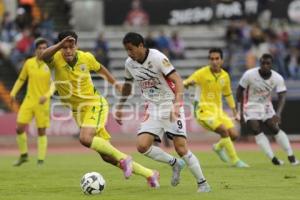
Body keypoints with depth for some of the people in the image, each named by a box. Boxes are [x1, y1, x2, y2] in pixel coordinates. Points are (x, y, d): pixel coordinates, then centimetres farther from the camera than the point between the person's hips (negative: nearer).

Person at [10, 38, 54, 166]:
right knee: (20, 128, -5)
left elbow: (54, 83, -9)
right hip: (29, 100, 3)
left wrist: (47, 95, -25)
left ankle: (41, 160, 9)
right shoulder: (29, 63, 4)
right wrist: (13, 92, 5)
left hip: (42, 103, -3)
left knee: (41, 131, 0)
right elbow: (21, 79, 16)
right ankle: (23, 155, 15)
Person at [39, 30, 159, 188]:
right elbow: (43, 56, -38)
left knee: (85, 139, -32)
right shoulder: (56, 59, -14)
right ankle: (149, 174, 14)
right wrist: (60, 45, -52)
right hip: (78, 111, 3)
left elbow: (99, 68, 12)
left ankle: (123, 159, -17)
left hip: (95, 104, -3)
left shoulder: (86, 57, -10)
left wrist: (115, 83, 23)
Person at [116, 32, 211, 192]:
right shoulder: (129, 63, 1)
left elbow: (177, 80, -22)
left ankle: (202, 183, 3)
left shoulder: (158, 58, -18)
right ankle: (174, 163, 9)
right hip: (152, 108, 6)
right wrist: (119, 108, 21)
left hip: (170, 105, -5)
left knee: (181, 148, -12)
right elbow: (127, 85, 21)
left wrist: (177, 105, -34)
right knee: (142, 146, -13)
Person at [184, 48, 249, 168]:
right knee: (224, 130, -24)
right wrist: (187, 83, -41)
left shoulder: (225, 76, 6)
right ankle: (234, 160, -12)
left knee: (234, 134, -3)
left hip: (219, 110, 6)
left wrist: (234, 110, 18)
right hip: (205, 110, -6)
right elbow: (185, 83, -17)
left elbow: (228, 94, 21)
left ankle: (218, 147, 30)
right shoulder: (202, 73, -10)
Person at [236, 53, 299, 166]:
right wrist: (241, 110, -8)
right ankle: (273, 158, -15)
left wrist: (278, 113, -33)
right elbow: (240, 91, -6)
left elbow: (282, 96, -18)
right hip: (251, 106, -2)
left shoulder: (278, 78, -14)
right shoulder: (249, 75, -18)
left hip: (266, 106, 2)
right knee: (257, 131, -18)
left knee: (275, 129, -10)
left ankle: (291, 156, -1)